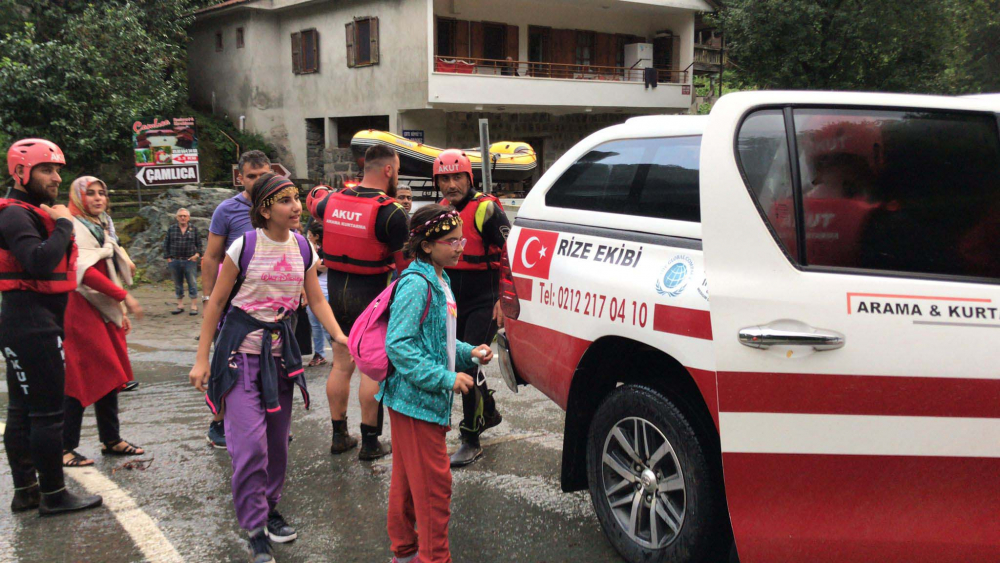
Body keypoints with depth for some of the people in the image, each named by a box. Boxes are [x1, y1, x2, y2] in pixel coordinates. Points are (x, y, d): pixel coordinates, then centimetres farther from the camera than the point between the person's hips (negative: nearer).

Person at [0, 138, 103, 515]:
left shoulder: (34, 212, 18)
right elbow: (41, 262, -30)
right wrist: (63, 224, -18)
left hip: (35, 323, 11)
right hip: (32, 323, -11)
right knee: (48, 411, -5)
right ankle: (53, 495, 3)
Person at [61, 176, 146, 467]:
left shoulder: (101, 228, 20)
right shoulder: (74, 228, -10)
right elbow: (86, 271, -21)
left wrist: (121, 312, 19)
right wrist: (124, 297, -21)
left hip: (105, 310, 9)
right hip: (82, 310, -9)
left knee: (109, 376, 11)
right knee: (80, 380, -8)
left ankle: (111, 440, 19)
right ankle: (65, 448, -1)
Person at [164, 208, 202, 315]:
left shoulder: (194, 229, 6)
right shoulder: (171, 229, 7)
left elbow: (199, 244, 9)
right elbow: (166, 244, 10)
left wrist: (197, 254, -6)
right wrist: (168, 257, 2)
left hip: (190, 261, -2)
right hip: (175, 261, 2)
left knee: (192, 283, -5)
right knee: (177, 284, 8)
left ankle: (194, 306, -2)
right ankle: (180, 305, 16)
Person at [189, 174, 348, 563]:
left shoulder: (303, 248, 1)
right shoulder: (245, 246, -13)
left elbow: (317, 300, 6)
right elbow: (216, 302, -7)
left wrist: (340, 336, -11)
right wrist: (202, 359, -8)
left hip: (281, 348, 5)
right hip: (241, 350, -5)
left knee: (277, 439, 12)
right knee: (250, 441, -10)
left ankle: (269, 507, 31)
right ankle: (255, 530, 2)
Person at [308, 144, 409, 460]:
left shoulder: (333, 200, 2)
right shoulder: (390, 212, -17)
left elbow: (315, 205, 28)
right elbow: (407, 262, -13)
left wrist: (319, 191, 47)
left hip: (337, 291, 6)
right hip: (371, 296, -6)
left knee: (341, 365, 15)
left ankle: (339, 436, 25)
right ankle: (370, 443, 10)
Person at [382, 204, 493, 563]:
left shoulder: (439, 281, 11)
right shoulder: (416, 284, -20)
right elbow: (398, 345, -26)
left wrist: (469, 353, 5)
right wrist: (446, 379, -26)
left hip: (428, 399, 10)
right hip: (415, 399, -10)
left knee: (408, 479, 20)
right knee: (434, 483, -2)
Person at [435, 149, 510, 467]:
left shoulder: (485, 209, -15)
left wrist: (504, 298, -18)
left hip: (484, 303, -8)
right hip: (455, 303, 8)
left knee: (469, 364, -13)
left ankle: (471, 441, -4)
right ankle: (489, 413, 41)